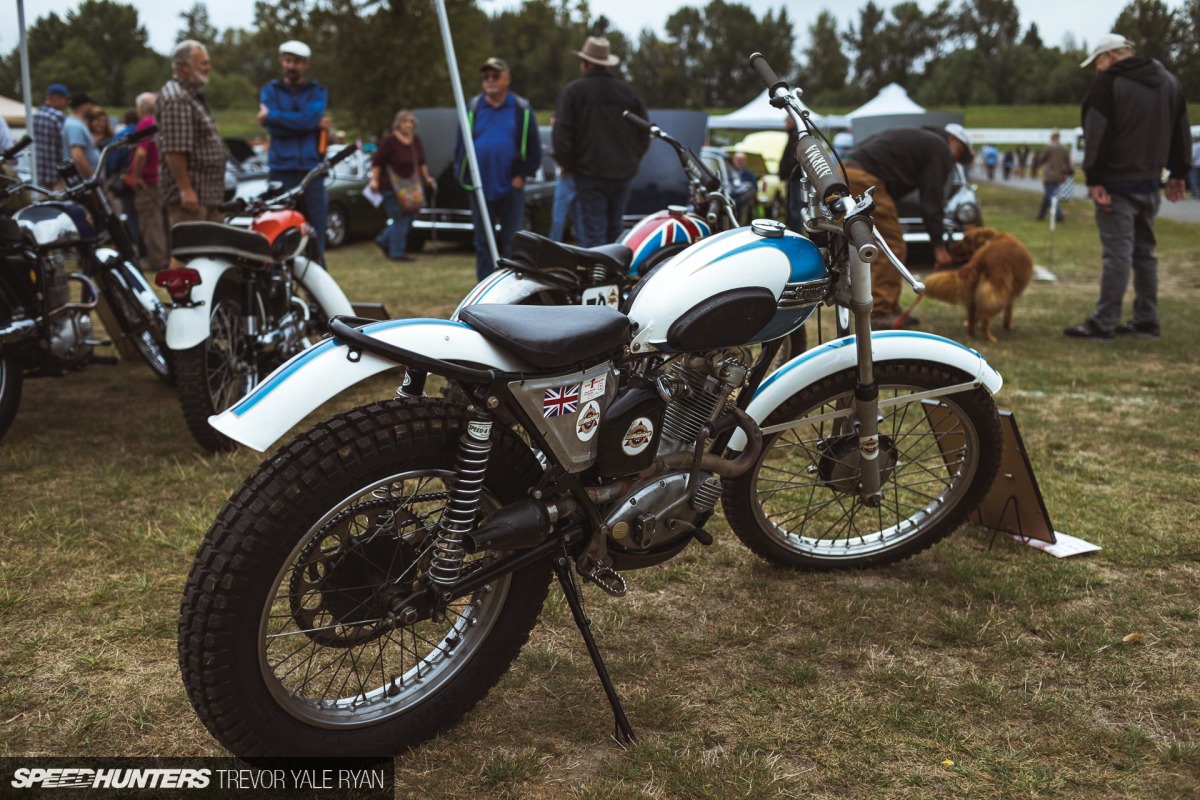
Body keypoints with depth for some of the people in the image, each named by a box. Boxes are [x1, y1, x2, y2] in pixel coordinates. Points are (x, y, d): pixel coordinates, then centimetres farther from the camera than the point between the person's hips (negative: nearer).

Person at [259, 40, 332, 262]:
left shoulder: (318, 92, 13)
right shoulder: (270, 91, 13)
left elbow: (309, 118, -9)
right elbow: (275, 129, -4)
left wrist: (271, 116, -6)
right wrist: (311, 124, -7)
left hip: (311, 170, 0)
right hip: (281, 171, 0)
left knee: (315, 235, 0)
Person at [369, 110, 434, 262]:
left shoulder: (415, 140, 8)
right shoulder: (390, 141, -13)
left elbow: (421, 161, 19)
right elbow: (377, 162, -11)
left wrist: (426, 177, 17)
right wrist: (374, 180, -16)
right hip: (390, 187, -8)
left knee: (409, 216, 10)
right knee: (400, 219, -8)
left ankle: (384, 240, 27)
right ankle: (397, 253, 2)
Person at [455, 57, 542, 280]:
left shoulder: (522, 109, 3)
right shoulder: (472, 107, 8)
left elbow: (534, 148, 3)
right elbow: (460, 145, 9)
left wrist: (522, 175, -6)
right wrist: (463, 174, -1)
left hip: (511, 188, -2)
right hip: (480, 189, 2)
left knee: (511, 242, 2)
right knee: (482, 243, 7)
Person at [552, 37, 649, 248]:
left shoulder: (574, 90, -5)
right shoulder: (628, 92, 9)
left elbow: (562, 135, -10)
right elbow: (644, 135, 12)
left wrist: (568, 165, 4)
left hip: (589, 175, -5)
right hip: (622, 174, 5)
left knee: (592, 235, -6)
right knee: (614, 233, 16)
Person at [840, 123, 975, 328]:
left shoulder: (918, 139, 31)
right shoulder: (940, 149, 4)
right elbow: (932, 199, -4)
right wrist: (939, 245, -2)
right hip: (865, 180, -10)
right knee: (892, 247, -4)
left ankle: (889, 309, 18)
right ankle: (880, 313, -6)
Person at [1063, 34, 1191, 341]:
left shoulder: (1108, 82, -10)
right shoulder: (1169, 81, 15)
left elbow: (1096, 136, -16)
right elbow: (1180, 132, 18)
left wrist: (1094, 180, -17)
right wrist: (1178, 173, 23)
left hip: (1117, 183, -7)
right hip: (1150, 183, 7)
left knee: (1117, 253, -8)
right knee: (1145, 251, 14)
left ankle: (1103, 323, -5)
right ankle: (1147, 321, 17)